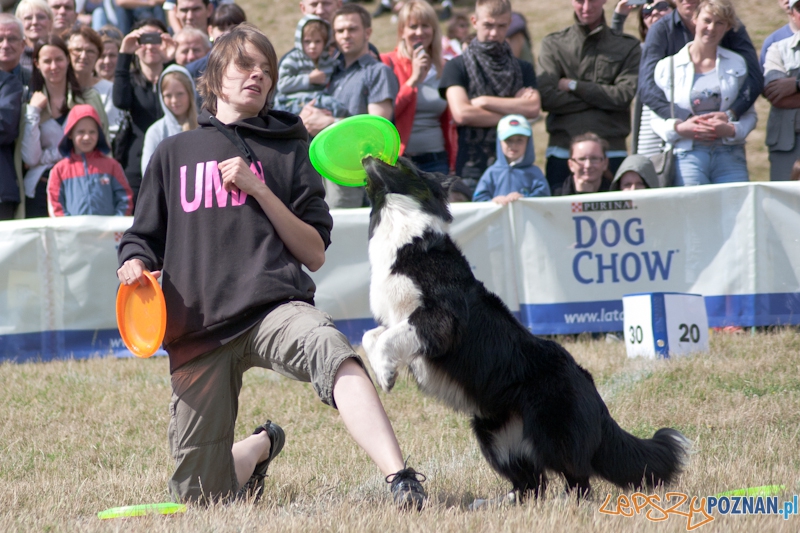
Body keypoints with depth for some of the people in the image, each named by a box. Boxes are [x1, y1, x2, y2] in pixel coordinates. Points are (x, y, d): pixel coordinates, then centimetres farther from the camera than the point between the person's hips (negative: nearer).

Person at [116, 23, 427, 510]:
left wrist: (259, 188, -3)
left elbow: (314, 254, 8)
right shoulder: (175, 153, 18)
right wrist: (135, 264, -2)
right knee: (201, 494, 1)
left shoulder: (289, 151, 15)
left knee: (329, 350, -39)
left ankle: (402, 482, -52)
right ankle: (261, 446, 36)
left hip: (274, 303, -2)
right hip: (197, 327, 2)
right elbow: (142, 238, 22)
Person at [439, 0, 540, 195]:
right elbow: (461, 113, -8)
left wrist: (484, 101, -5)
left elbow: (533, 109, -2)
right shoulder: (457, 67, 6)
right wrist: (514, 109, -2)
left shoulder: (524, 69, 15)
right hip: (472, 170, -2)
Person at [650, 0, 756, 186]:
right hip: (687, 155, -2)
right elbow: (656, 119, 8)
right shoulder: (668, 66, 7)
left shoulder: (737, 64, 13)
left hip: (730, 155, 2)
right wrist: (679, 128, -12)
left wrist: (731, 130, -10)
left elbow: (750, 115, 11)